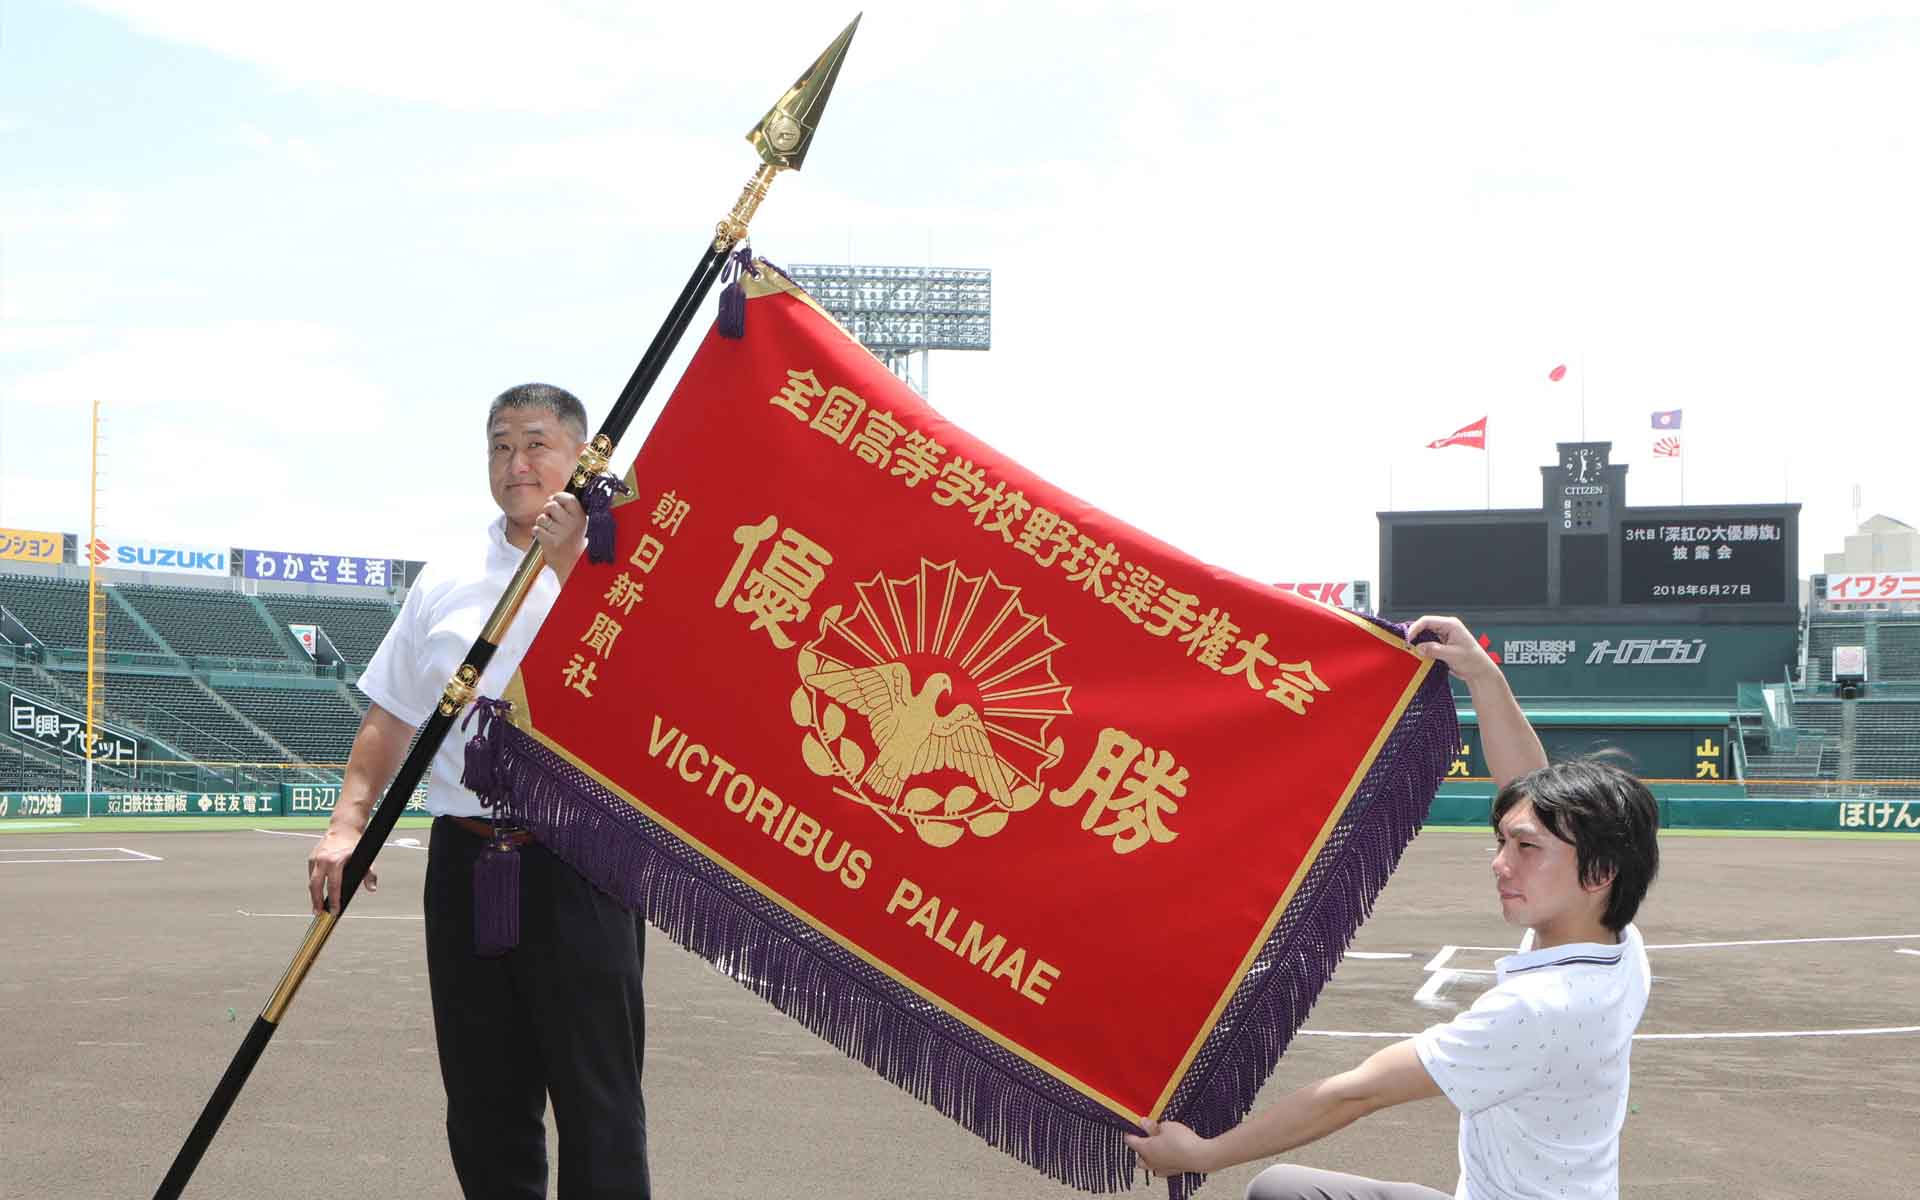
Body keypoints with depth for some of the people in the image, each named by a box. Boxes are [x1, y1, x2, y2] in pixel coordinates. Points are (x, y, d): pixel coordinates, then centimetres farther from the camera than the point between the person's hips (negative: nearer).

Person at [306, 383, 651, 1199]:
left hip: (576, 864, -4)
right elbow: (391, 716, 16)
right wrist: (348, 823, 4)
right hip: (465, 857, 5)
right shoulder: (446, 581, 13)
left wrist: (569, 565, -20)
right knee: (483, 1103, 10)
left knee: (596, 1101, -4)